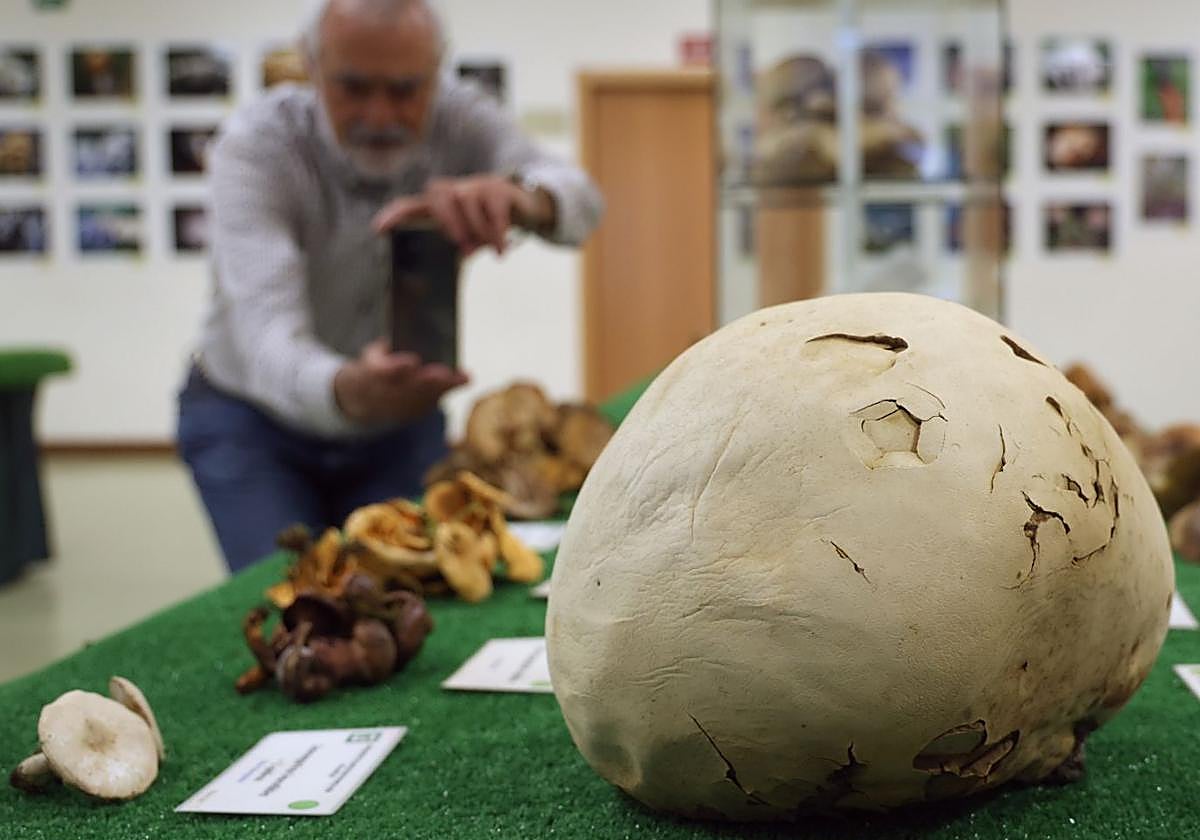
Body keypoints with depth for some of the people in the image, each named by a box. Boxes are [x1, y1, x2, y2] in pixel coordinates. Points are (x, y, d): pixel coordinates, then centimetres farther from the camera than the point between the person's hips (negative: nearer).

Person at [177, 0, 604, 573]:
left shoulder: (457, 118, -15)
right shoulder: (256, 145, -24)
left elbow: (579, 200, -33)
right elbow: (266, 331, -38)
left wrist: (519, 196, -58)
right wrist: (345, 391, -61)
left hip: (400, 422, 3)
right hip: (253, 419, -2)